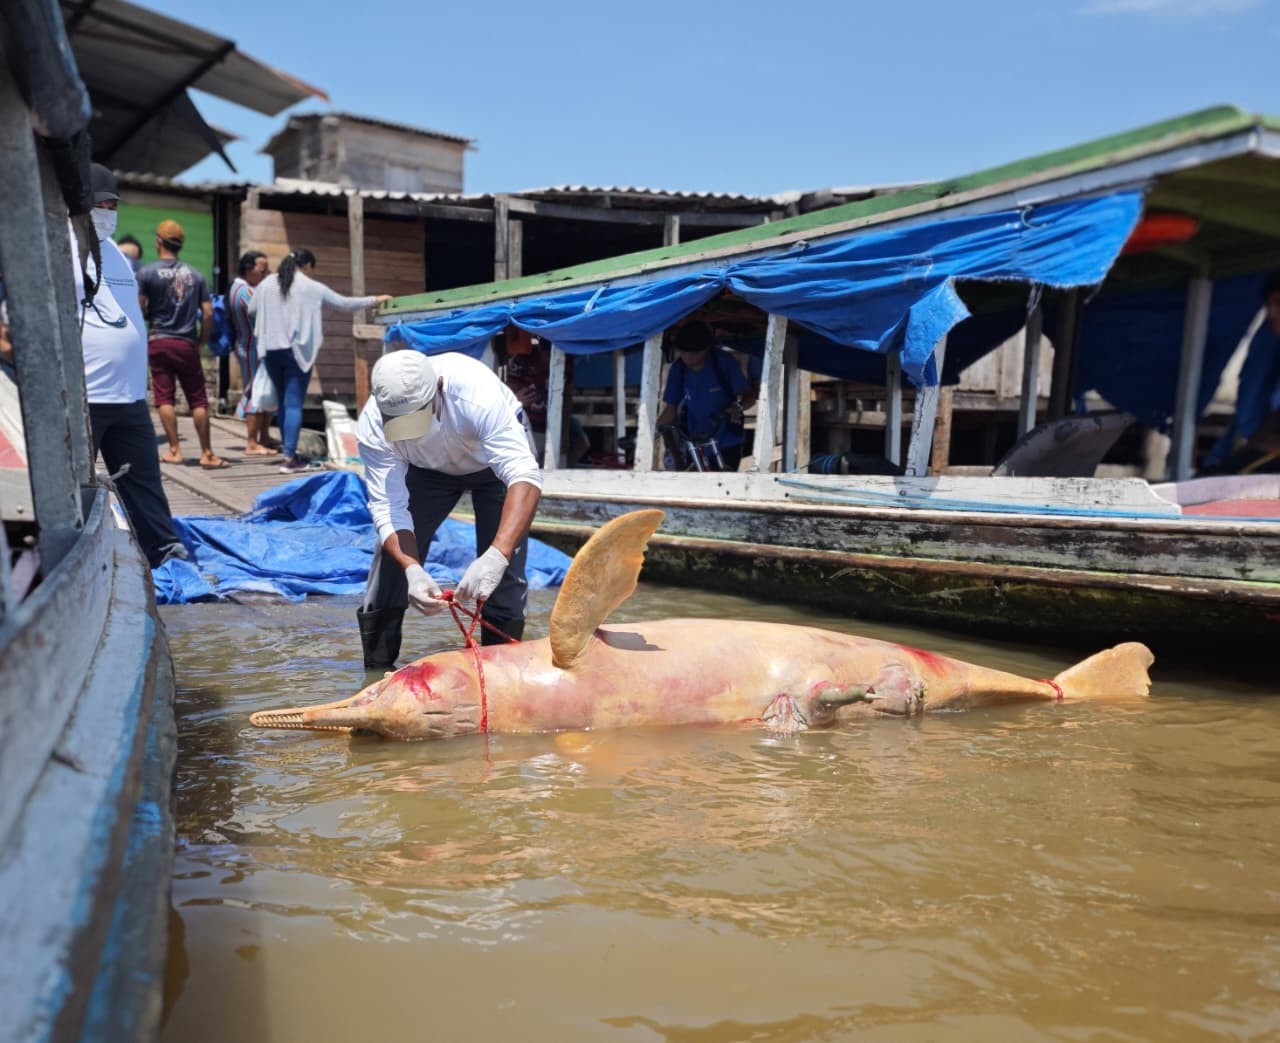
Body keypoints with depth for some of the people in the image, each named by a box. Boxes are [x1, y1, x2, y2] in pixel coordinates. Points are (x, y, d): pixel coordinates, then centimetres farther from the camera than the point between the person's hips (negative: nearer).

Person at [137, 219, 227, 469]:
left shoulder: (147, 272, -3)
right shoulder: (195, 274, 6)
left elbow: (140, 309, -7)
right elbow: (208, 313, 2)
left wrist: (153, 314, 14)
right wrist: (201, 342, 10)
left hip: (159, 342, -2)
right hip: (187, 344, 2)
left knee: (165, 398, 4)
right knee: (198, 400, 4)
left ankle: (174, 451, 3)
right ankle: (207, 454, 4)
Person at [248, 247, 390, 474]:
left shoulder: (267, 283, 9)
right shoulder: (313, 287, 0)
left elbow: (251, 310, 16)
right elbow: (344, 303, 7)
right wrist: (375, 300, 18)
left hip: (271, 349, 4)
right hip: (296, 350, -4)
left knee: (283, 402, 15)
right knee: (294, 404, -5)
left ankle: (288, 449, 20)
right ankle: (289, 458, -10)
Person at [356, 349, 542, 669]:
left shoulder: (477, 394, -43)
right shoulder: (372, 426, -32)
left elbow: (525, 476, -50)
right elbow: (388, 507, -32)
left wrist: (497, 555, -63)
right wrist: (412, 569, -51)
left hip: (493, 458, -2)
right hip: (429, 470, 3)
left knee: (504, 572, -16)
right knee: (392, 558, -7)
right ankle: (376, 672, 8)